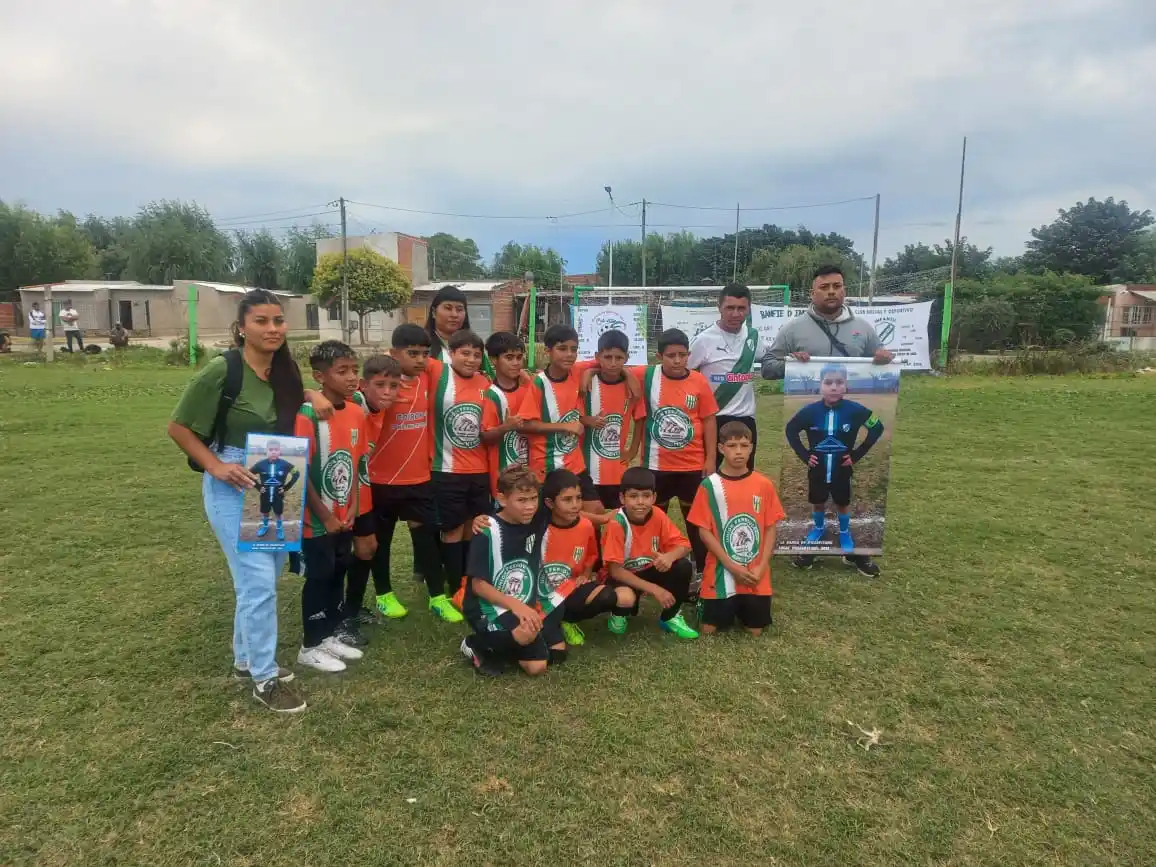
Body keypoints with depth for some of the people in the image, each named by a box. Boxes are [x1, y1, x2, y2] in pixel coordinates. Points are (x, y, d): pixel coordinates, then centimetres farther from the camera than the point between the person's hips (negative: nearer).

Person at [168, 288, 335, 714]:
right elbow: (178, 427, -10)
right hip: (235, 488, -7)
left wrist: (312, 395, 0)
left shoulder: (284, 369, 0)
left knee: (264, 578, 16)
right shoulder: (221, 371, -17)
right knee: (258, 581, -7)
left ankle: (246, 657, 35)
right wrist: (216, 467, -19)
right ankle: (265, 679, 8)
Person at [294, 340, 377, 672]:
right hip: (317, 519, -6)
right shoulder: (307, 416, -21)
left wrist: (353, 507, 1)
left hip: (346, 516, 6)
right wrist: (325, 516, -14)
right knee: (318, 577, 5)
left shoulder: (357, 413, 0)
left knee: (338, 573, 17)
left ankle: (333, 633, 33)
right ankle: (311, 646, 21)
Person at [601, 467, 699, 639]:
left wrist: (670, 556, -36)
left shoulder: (657, 516, -15)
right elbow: (615, 570, -27)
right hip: (623, 577, -4)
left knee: (684, 568, -20)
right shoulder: (617, 524, -27)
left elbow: (683, 545, -10)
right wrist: (654, 589, -32)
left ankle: (670, 617, 4)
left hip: (649, 571, 5)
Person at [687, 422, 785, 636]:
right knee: (709, 629, -1)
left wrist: (761, 567, -9)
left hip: (756, 575, 2)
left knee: (755, 630, 5)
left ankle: (740, 608, 36)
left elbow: (770, 529, 2)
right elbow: (704, 531, -8)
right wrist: (732, 566, -13)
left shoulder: (764, 485, -2)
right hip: (721, 571, -2)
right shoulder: (710, 486, -8)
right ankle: (729, 609, 31)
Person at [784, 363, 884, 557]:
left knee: (843, 504, 19)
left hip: (842, 470, 0)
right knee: (818, 503, 21)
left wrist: (857, 454, -8)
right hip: (817, 470, 1)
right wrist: (804, 455, -7)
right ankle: (819, 528, 48)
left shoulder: (855, 410, -19)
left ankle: (844, 532, 44)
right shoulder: (810, 411, -18)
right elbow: (791, 430, -2)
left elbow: (877, 428, -5)